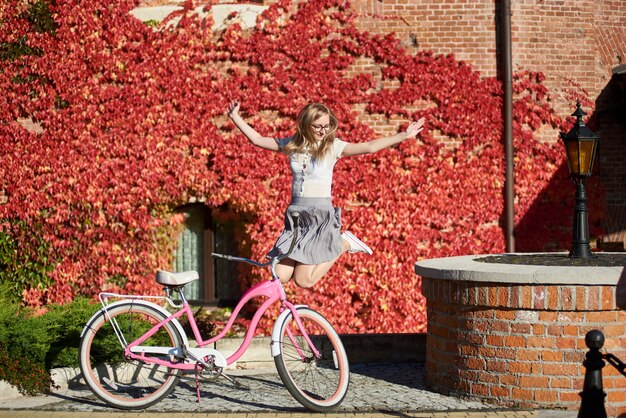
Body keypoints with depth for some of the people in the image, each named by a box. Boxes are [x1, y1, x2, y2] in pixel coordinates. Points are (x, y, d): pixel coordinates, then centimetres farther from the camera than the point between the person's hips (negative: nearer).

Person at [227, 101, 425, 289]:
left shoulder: (332, 146, -3)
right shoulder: (293, 145, 7)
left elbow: (369, 147, -12)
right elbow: (257, 139, 13)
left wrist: (404, 135, -18)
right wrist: (235, 118, 10)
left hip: (321, 215, -4)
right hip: (295, 213, 4)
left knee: (303, 280, -11)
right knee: (280, 277, -4)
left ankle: (343, 245, 10)